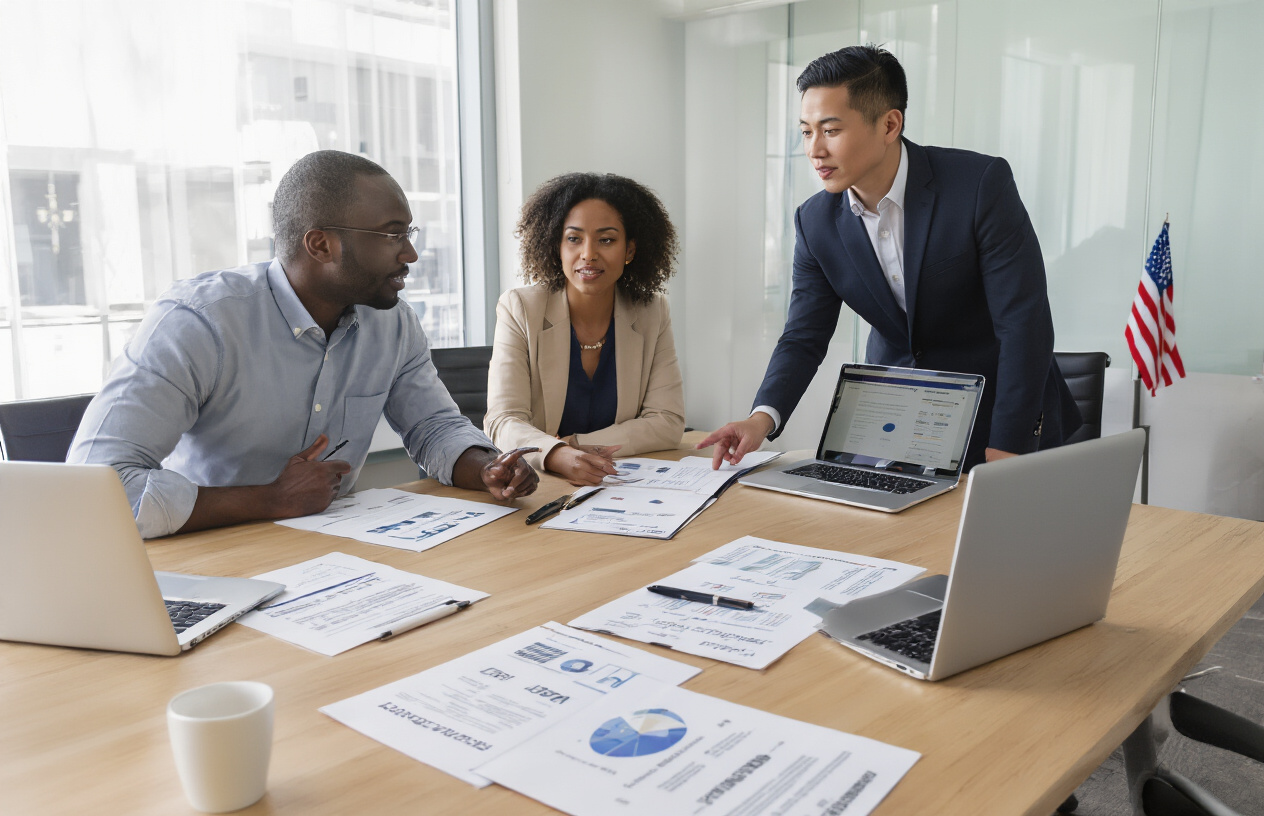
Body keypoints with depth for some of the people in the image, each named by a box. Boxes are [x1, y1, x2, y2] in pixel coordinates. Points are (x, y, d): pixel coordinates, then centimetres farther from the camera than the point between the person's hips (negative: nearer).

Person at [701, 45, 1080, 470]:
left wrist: (1005, 451, -22)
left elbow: (1025, 323, -20)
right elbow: (804, 336, -3)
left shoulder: (981, 184, -19)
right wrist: (763, 417, -23)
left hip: (996, 415, -3)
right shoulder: (815, 222, -6)